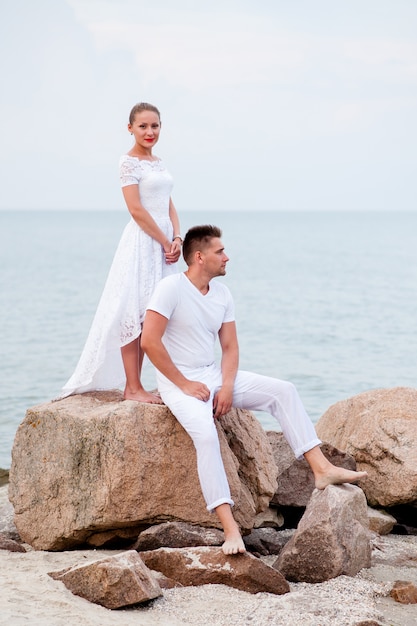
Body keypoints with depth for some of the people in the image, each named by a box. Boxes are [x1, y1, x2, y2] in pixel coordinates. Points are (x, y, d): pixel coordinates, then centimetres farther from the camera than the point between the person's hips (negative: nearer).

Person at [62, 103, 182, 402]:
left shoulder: (159, 163, 16)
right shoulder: (129, 162, -7)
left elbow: (169, 205, 14)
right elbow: (136, 210, -14)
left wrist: (177, 239, -3)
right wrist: (166, 242, -12)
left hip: (164, 242, 8)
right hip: (142, 242, -8)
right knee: (134, 312, -6)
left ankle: (135, 385, 14)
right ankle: (133, 388, -3)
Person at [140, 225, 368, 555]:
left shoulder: (222, 293, 7)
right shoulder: (172, 288, -16)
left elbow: (230, 347, 9)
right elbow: (149, 341, -21)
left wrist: (227, 387, -9)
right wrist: (184, 384, -18)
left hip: (215, 375, 8)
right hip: (180, 382, -8)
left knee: (283, 390, -6)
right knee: (206, 435, -34)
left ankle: (322, 468, -10)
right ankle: (230, 528, -37)